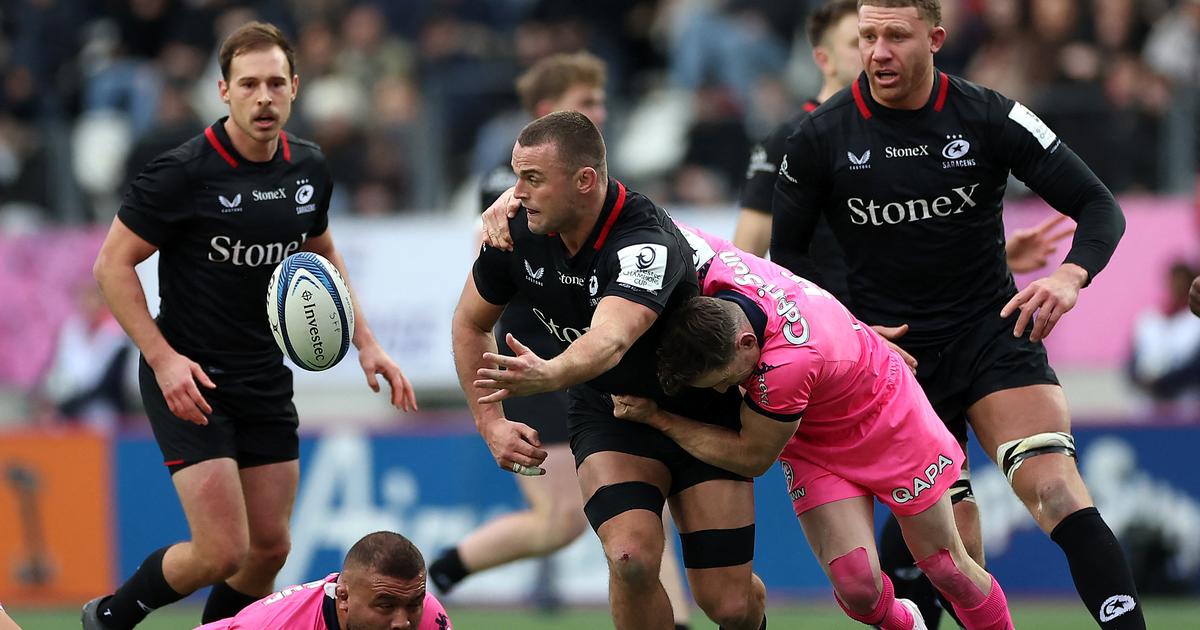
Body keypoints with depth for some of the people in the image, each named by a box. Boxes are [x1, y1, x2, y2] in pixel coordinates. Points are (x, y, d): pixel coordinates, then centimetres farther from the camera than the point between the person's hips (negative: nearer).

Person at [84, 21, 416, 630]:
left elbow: (321, 251, 21)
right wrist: (163, 357, -20)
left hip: (266, 378, 6)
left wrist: (365, 342, 12)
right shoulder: (184, 172, -17)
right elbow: (113, 264, -11)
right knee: (223, 552, -13)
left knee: (269, 549, 7)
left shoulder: (309, 168, 2)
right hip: (189, 378, -6)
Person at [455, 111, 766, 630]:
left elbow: (610, 340, -53)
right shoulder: (517, 232, -15)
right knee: (632, 558, -26)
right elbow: (470, 323, 4)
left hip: (698, 408, -3)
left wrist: (548, 375, -73)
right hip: (605, 413, 3)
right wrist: (491, 423, -5)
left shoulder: (647, 242, -34)